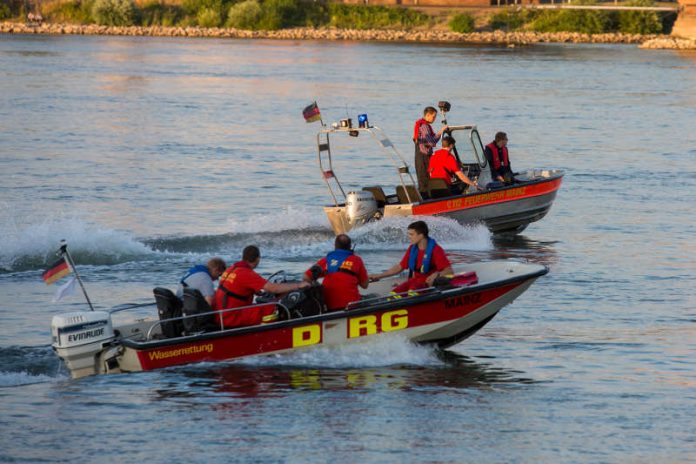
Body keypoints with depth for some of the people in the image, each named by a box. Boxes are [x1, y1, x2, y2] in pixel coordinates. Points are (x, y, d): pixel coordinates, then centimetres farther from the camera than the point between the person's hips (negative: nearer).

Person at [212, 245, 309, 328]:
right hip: (231, 318, -9)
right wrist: (298, 285, -12)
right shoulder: (246, 274, -16)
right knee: (271, 309, -16)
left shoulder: (231, 269, 11)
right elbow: (273, 288, -20)